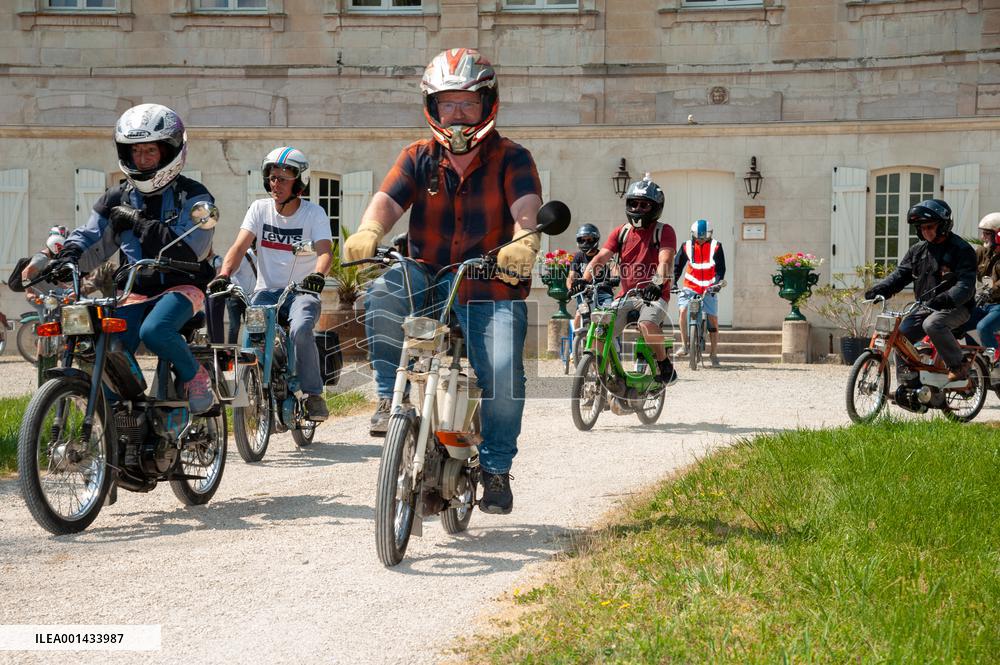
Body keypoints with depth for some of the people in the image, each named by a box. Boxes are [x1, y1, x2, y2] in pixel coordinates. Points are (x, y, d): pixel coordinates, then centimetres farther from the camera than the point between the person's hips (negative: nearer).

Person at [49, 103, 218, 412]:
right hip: (136, 291, 5)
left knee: (154, 331, -34)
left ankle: (196, 376, -8)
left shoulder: (192, 196, -4)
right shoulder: (119, 198, 12)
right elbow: (91, 241, 13)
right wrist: (67, 258, -10)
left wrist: (137, 222, -18)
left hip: (181, 285, -5)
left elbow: (191, 248, -19)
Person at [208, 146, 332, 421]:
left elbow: (325, 251, -16)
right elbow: (240, 246, -6)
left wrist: (318, 274, -39)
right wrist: (223, 275, -25)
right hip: (267, 290, 3)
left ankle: (313, 395, -15)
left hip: (301, 291, -2)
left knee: (300, 331, -32)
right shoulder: (260, 209, 6)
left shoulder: (314, 213, -1)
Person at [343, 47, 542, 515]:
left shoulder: (511, 159, 4)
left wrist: (524, 240, -40)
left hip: (493, 290, -2)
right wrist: (368, 231, -31)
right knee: (385, 293, -31)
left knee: (503, 373, -23)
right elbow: (388, 200, -7)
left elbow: (526, 207, -15)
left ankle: (496, 468, -1)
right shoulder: (419, 158, 10)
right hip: (429, 283, 2)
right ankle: (392, 397, -17)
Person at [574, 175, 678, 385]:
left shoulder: (664, 231, -5)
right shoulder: (621, 232, 8)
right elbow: (601, 257, -4)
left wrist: (658, 284, -42)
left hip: (653, 296, -4)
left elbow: (665, 261, -21)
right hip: (626, 296, 5)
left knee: (647, 324, -35)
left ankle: (666, 366, -14)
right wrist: (584, 280, -23)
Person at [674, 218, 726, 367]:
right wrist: (673, 283, -11)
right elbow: (677, 266, 3)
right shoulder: (687, 247, -2)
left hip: (709, 289, 0)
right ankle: (684, 345, -17)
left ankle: (713, 353, 12)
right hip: (690, 287, 0)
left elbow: (720, 269, -7)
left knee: (713, 320, 0)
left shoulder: (716, 247, -4)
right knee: (683, 310, -25)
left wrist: (716, 283, -23)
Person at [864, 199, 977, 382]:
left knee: (932, 324, -35)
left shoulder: (961, 250, -8)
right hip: (926, 307, 6)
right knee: (900, 334, -12)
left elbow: (965, 285, -20)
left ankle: (959, 367, -17)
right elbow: (900, 274, 7)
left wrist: (945, 300, -38)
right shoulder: (917, 251, 12)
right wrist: (879, 290, -13)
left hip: (955, 307, -6)